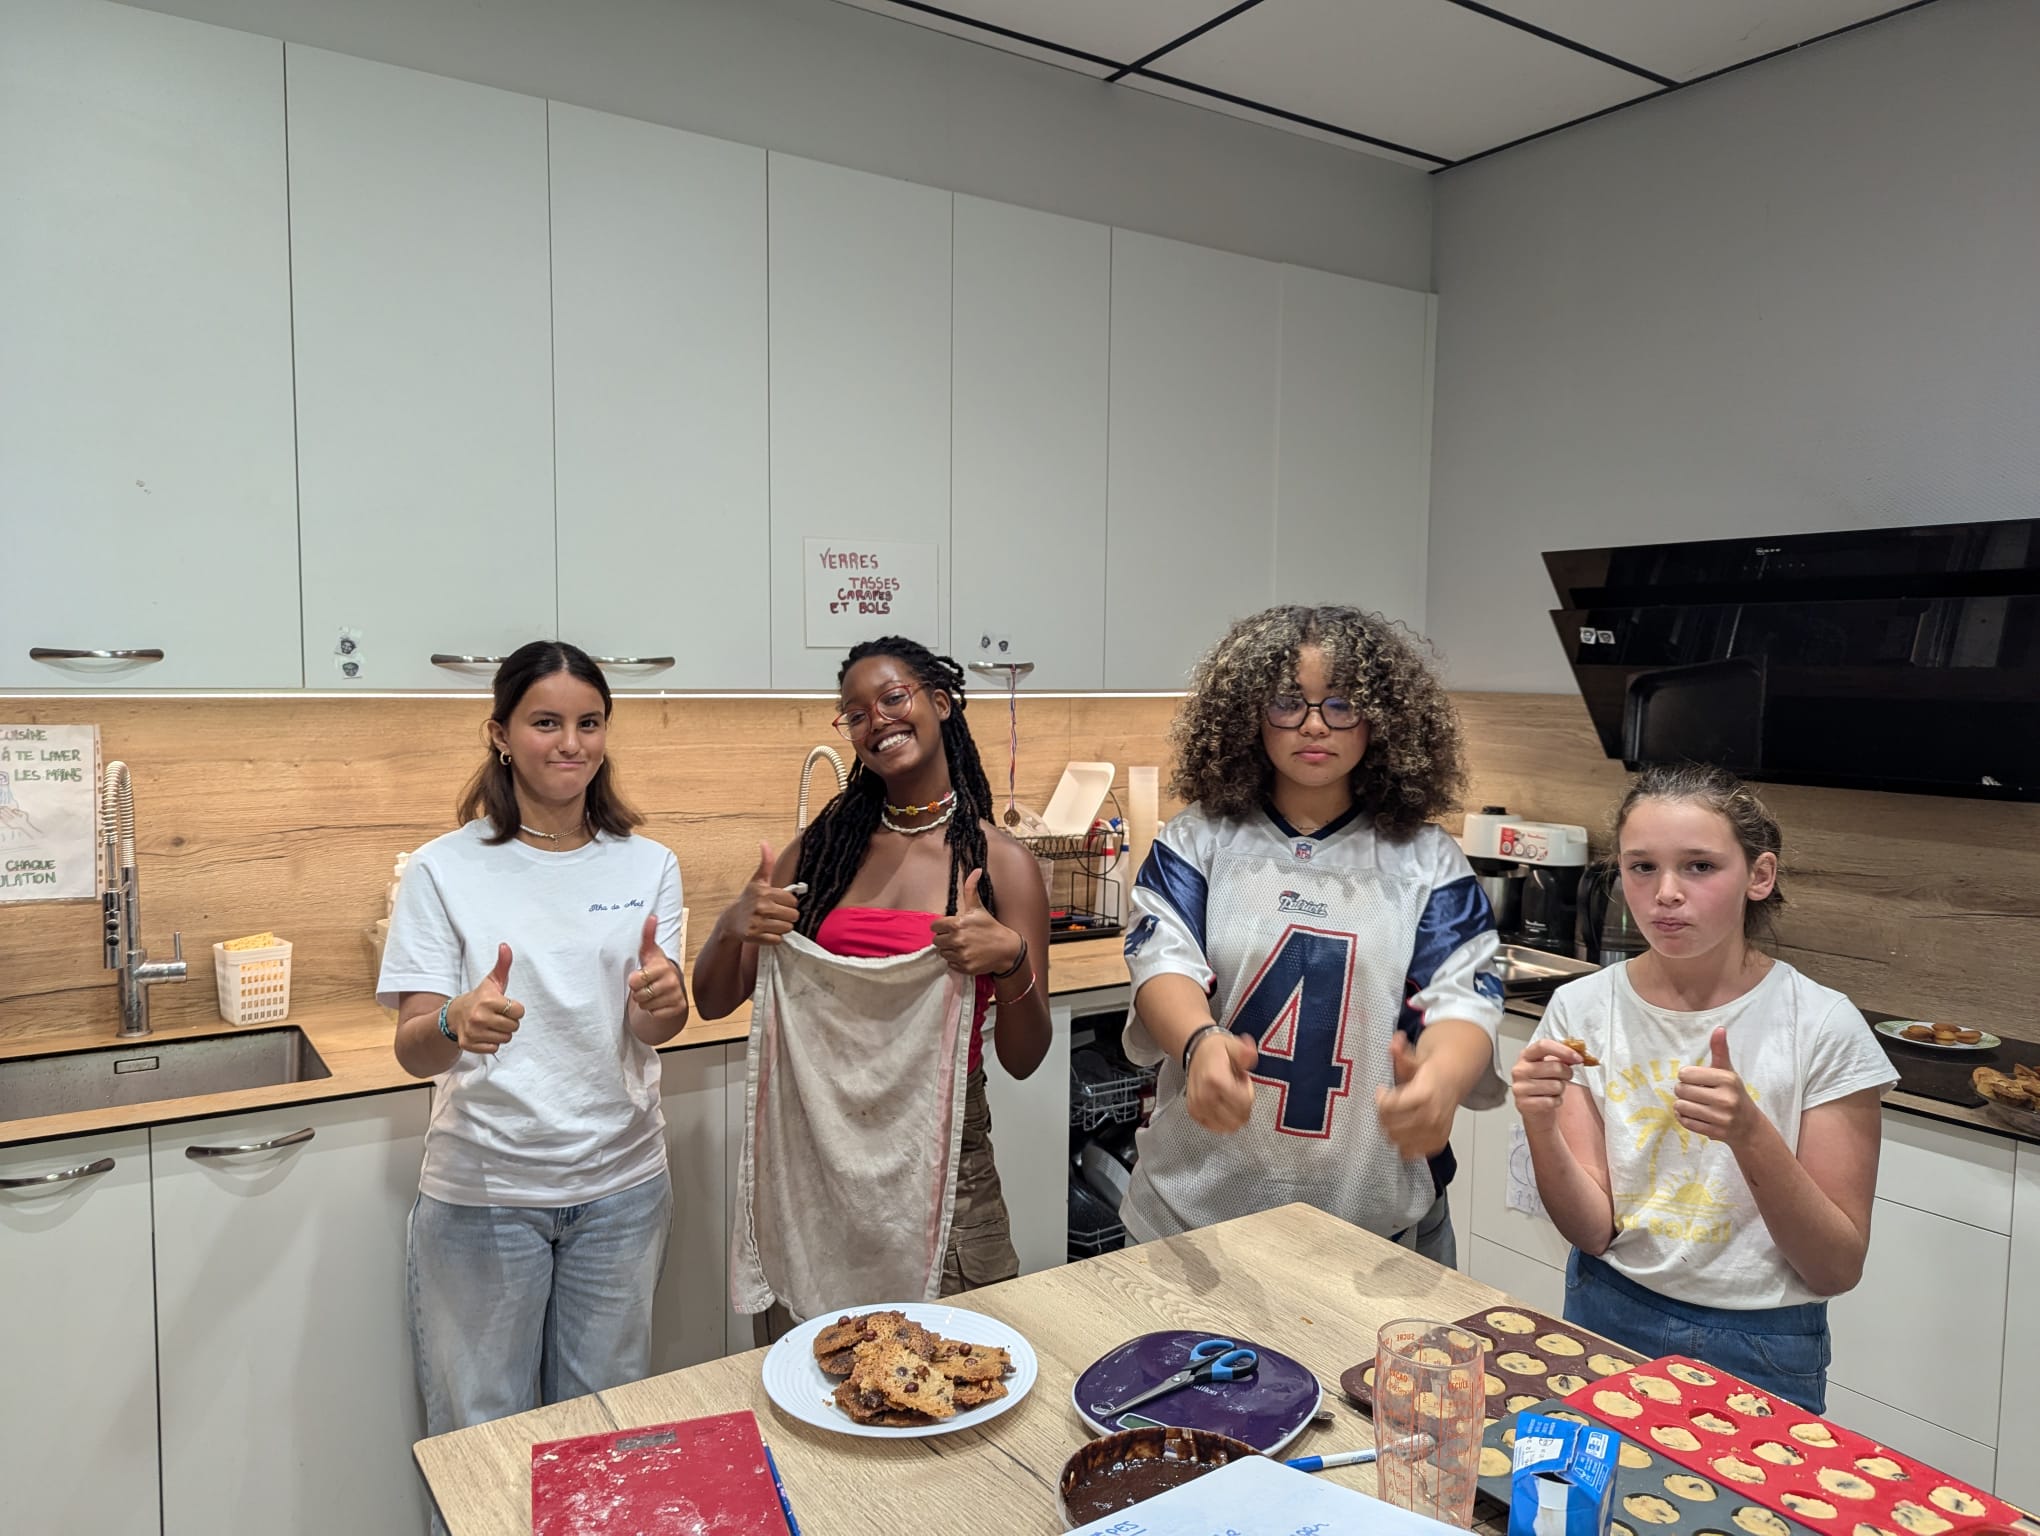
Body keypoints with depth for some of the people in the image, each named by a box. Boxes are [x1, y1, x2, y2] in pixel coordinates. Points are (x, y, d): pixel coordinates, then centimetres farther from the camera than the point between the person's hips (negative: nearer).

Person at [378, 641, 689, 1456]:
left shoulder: (649, 866, 0)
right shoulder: (445, 869, -7)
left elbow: (654, 1029, -9)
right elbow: (413, 1052, -11)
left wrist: (661, 1000, -32)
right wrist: (458, 1022, -34)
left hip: (620, 1183, 2)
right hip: (482, 1191, -2)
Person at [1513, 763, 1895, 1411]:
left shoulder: (1822, 1026, -14)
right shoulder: (1582, 1009, -8)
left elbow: (1839, 1269, -11)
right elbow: (1593, 1231, -9)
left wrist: (1749, 1133, -27)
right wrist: (1541, 1127, -28)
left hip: (1760, 1348, -1)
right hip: (1609, 1320, 2)